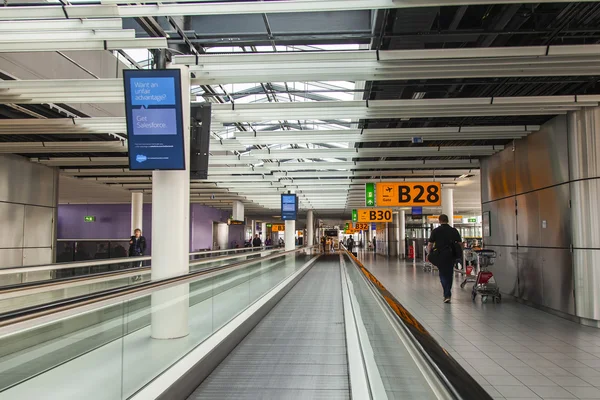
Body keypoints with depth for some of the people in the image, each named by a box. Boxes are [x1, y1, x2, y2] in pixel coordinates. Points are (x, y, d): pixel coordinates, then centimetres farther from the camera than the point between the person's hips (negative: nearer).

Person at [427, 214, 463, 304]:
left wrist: (428, 254, 9)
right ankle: (447, 294, 20)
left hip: (440, 256, -2)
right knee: (449, 275, 14)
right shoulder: (454, 230, 4)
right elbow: (460, 244, 3)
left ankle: (447, 295, -8)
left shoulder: (436, 231, -2)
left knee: (443, 274, 5)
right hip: (451, 256, 2)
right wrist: (459, 253, 17)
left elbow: (430, 244, -4)